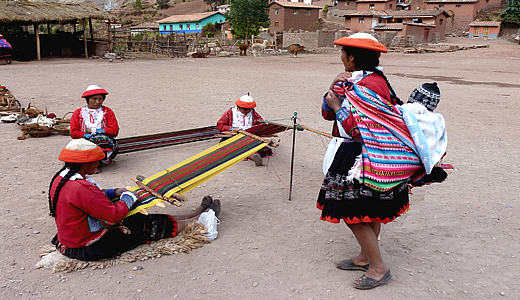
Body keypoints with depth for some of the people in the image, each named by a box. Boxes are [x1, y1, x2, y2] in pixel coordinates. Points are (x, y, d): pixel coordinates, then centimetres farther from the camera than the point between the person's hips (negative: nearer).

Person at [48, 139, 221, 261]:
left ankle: (196, 214, 19)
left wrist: (114, 193, 6)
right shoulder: (80, 188, -32)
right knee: (150, 226, 0)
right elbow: (114, 215, -28)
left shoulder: (61, 179, 2)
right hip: (90, 248, -10)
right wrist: (128, 198, -9)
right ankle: (200, 219, 17)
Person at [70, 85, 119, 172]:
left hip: (104, 143, 0)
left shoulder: (107, 112, 12)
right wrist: (88, 135, -10)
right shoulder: (78, 113, 14)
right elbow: (74, 133, 3)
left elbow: (114, 130, -2)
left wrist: (94, 131, -4)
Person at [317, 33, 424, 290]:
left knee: (353, 212, -3)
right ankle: (366, 258, 32)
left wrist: (338, 106, -17)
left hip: (364, 161, -10)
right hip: (362, 156, 10)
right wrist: (336, 87, -5)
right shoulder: (354, 81, 11)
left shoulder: (368, 86, -22)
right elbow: (327, 114, 10)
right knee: (370, 210, 18)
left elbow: (359, 131, -26)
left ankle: (379, 268, 9)